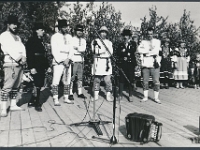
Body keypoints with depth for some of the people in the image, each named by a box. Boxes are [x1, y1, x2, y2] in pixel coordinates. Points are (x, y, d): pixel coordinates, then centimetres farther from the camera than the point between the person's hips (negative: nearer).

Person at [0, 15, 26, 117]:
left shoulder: (17, 37, 23)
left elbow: (22, 48, 11)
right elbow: (9, 49, -11)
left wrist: (23, 57, -7)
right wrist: (18, 58, -13)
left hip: (20, 64, 7)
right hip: (10, 63, -7)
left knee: (16, 86, 9)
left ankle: (13, 105, 16)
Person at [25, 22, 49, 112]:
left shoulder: (41, 41, 17)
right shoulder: (31, 41, -6)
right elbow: (29, 55, -12)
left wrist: (47, 66, 15)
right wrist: (31, 67, -18)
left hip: (42, 67, 8)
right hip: (36, 67, -8)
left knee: (40, 85, 9)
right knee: (38, 85, -8)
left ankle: (31, 102, 21)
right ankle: (37, 104, 4)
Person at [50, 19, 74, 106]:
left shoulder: (69, 37, 13)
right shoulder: (55, 37, -3)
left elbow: (71, 50, 11)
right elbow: (54, 51, -8)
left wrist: (68, 59, -6)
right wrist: (62, 61, -12)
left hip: (67, 62, 5)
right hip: (58, 62, -5)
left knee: (66, 81, 7)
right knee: (56, 81, -8)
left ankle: (66, 98, 16)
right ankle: (55, 100, -5)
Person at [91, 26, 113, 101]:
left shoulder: (109, 42, 14)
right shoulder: (95, 41, 9)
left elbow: (110, 52, 1)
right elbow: (95, 51, -4)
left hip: (106, 62, 1)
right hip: (98, 62, -1)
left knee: (108, 80, -4)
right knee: (97, 79, 3)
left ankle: (108, 95, 2)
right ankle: (96, 95, 12)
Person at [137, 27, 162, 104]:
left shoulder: (157, 41, 10)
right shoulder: (143, 42, 13)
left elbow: (156, 51, -6)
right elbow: (139, 49, -5)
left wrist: (146, 53, -3)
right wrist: (150, 50, -8)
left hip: (154, 64, -1)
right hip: (145, 64, 1)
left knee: (156, 82, -3)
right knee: (145, 82, 4)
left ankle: (156, 97, 6)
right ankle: (145, 97, 15)